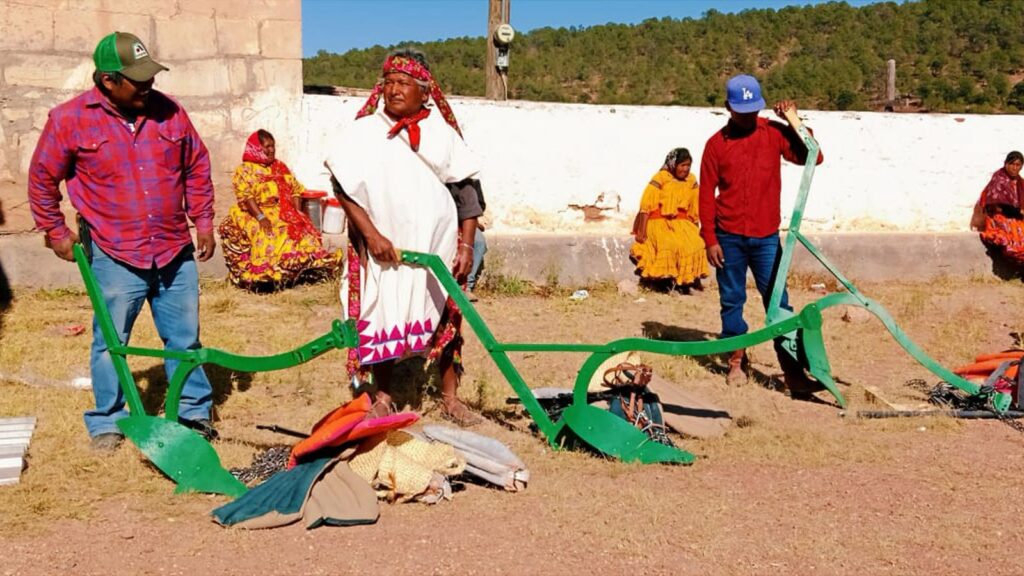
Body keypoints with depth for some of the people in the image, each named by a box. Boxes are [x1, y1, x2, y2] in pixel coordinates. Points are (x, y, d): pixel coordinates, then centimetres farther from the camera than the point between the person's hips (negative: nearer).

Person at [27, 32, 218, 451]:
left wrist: (203, 222, 10)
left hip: (176, 252, 3)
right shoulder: (70, 119, -7)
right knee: (110, 343, 7)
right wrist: (55, 232, 5)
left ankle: (195, 413, 26)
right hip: (116, 258, -3)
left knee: (185, 338, 12)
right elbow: (42, 179, 4)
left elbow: (197, 167, 11)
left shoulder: (168, 111, 1)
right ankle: (107, 422, 23)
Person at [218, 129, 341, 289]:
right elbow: (246, 197, -12)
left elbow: (295, 191, 12)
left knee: (303, 231, -19)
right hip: (255, 215, -5)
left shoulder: (281, 167, 18)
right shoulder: (244, 171, 1)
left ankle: (303, 269, -18)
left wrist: (297, 213, -4)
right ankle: (265, 276, -34)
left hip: (285, 213, 5)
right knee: (268, 236, -33)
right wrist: (261, 217, -25)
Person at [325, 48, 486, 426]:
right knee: (380, 319, 4)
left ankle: (450, 398, 20)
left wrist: (467, 245, -2)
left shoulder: (442, 133, 3)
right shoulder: (364, 132, -1)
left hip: (437, 246, 1)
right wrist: (371, 234, -13)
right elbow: (343, 187, -4)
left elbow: (467, 191, 4)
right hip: (383, 246, -1)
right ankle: (382, 398, 20)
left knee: (444, 317, 7)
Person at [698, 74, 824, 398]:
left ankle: (794, 373, -4)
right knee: (732, 301, 8)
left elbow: (813, 158, -4)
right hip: (729, 238, 0)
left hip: (766, 237, 0)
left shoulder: (774, 133, 3)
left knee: (778, 302, -3)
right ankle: (737, 361, 22)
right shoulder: (716, 143, 1)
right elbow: (706, 194, 1)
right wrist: (710, 240, -3)